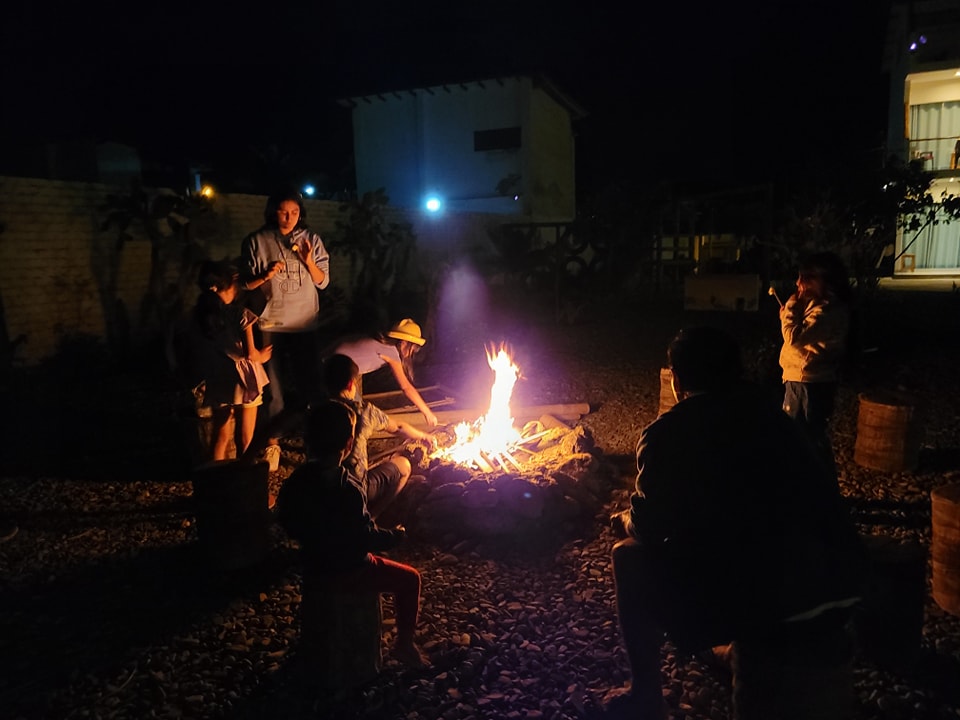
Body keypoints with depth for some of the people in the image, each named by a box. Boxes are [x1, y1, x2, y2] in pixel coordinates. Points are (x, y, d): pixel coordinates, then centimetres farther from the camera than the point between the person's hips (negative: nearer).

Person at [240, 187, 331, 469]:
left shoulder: (311, 239, 3)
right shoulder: (256, 242, -2)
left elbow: (323, 282, 3)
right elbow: (246, 283, 2)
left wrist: (308, 261, -15)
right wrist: (266, 275, -18)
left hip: (305, 324, 2)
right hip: (271, 324, -1)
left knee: (309, 383, 7)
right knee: (274, 386, 1)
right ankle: (272, 443, 12)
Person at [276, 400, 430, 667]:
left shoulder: (295, 481, -8)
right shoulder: (347, 487, -30)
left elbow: (288, 524, 6)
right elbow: (367, 537, -23)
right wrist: (395, 536, -5)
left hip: (315, 566, 8)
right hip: (349, 571, -7)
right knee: (410, 578, 11)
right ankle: (405, 644, 20)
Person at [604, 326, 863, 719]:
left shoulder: (665, 433, -2)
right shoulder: (767, 410, 16)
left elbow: (650, 529, 0)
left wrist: (625, 520, 25)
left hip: (761, 595, -7)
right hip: (837, 584, 7)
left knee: (630, 557, 12)